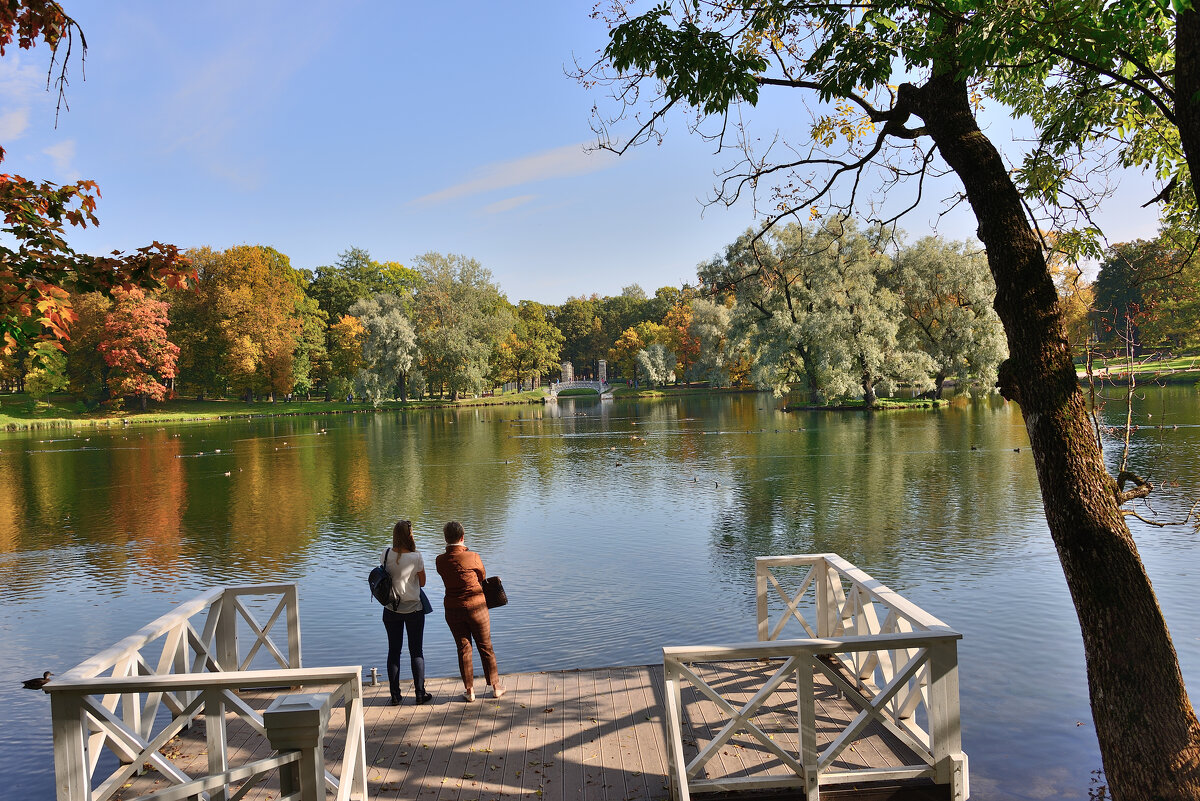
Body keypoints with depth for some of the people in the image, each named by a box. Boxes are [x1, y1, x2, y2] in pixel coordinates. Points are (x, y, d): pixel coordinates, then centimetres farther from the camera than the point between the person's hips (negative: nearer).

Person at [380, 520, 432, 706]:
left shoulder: (387, 555, -7)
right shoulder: (416, 557, -17)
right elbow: (422, 582, -4)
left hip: (391, 610, 3)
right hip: (413, 609, -3)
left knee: (394, 651, 11)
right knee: (416, 651, 9)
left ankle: (395, 695, 15)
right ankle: (420, 694, 13)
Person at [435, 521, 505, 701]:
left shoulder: (440, 560, -7)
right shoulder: (472, 557, -15)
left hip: (453, 610, 2)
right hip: (476, 607, -2)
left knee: (463, 649, 12)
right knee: (486, 647, 11)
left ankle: (470, 691, 17)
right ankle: (495, 687, 21)